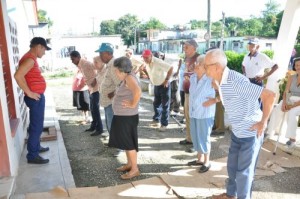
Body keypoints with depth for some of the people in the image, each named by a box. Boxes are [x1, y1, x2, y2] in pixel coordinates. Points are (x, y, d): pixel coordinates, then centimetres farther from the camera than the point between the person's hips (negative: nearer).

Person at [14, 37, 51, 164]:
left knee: (37, 125, 21)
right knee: (36, 126, -4)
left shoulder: (31, 58, 14)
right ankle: (32, 156, 6)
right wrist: (29, 93, -23)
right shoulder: (30, 59, -18)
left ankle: (36, 147, 35)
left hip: (38, 97, 10)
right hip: (35, 98, -10)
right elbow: (18, 76, -31)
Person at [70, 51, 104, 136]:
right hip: (91, 89, 9)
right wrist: (89, 88, 9)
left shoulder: (86, 63, -18)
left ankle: (99, 129, 3)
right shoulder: (79, 66, 10)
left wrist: (95, 80, -24)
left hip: (95, 88, -9)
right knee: (92, 108, 16)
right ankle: (93, 126, 29)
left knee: (95, 108, -6)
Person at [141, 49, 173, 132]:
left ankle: (164, 124, 4)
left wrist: (167, 80, -24)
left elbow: (171, 68, -29)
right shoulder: (146, 63, -4)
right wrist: (150, 77, 7)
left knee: (165, 105, -2)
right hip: (156, 85, 7)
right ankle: (156, 119, 35)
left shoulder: (158, 62, -27)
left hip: (164, 85, -7)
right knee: (156, 103, 17)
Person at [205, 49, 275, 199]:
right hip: (236, 132, 8)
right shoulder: (220, 80, -3)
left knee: (244, 171, 7)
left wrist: (263, 122, -22)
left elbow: (269, 95, -30)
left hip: (250, 133, -8)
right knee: (232, 166, 22)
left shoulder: (237, 81, -30)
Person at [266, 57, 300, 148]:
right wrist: (284, 102, -15)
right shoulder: (291, 77, 6)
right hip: (290, 100, 5)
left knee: (291, 113, -34)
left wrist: (293, 106, -22)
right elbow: (286, 92, 3)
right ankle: (269, 133, -17)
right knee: (276, 110, -21)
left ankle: (292, 139, -28)